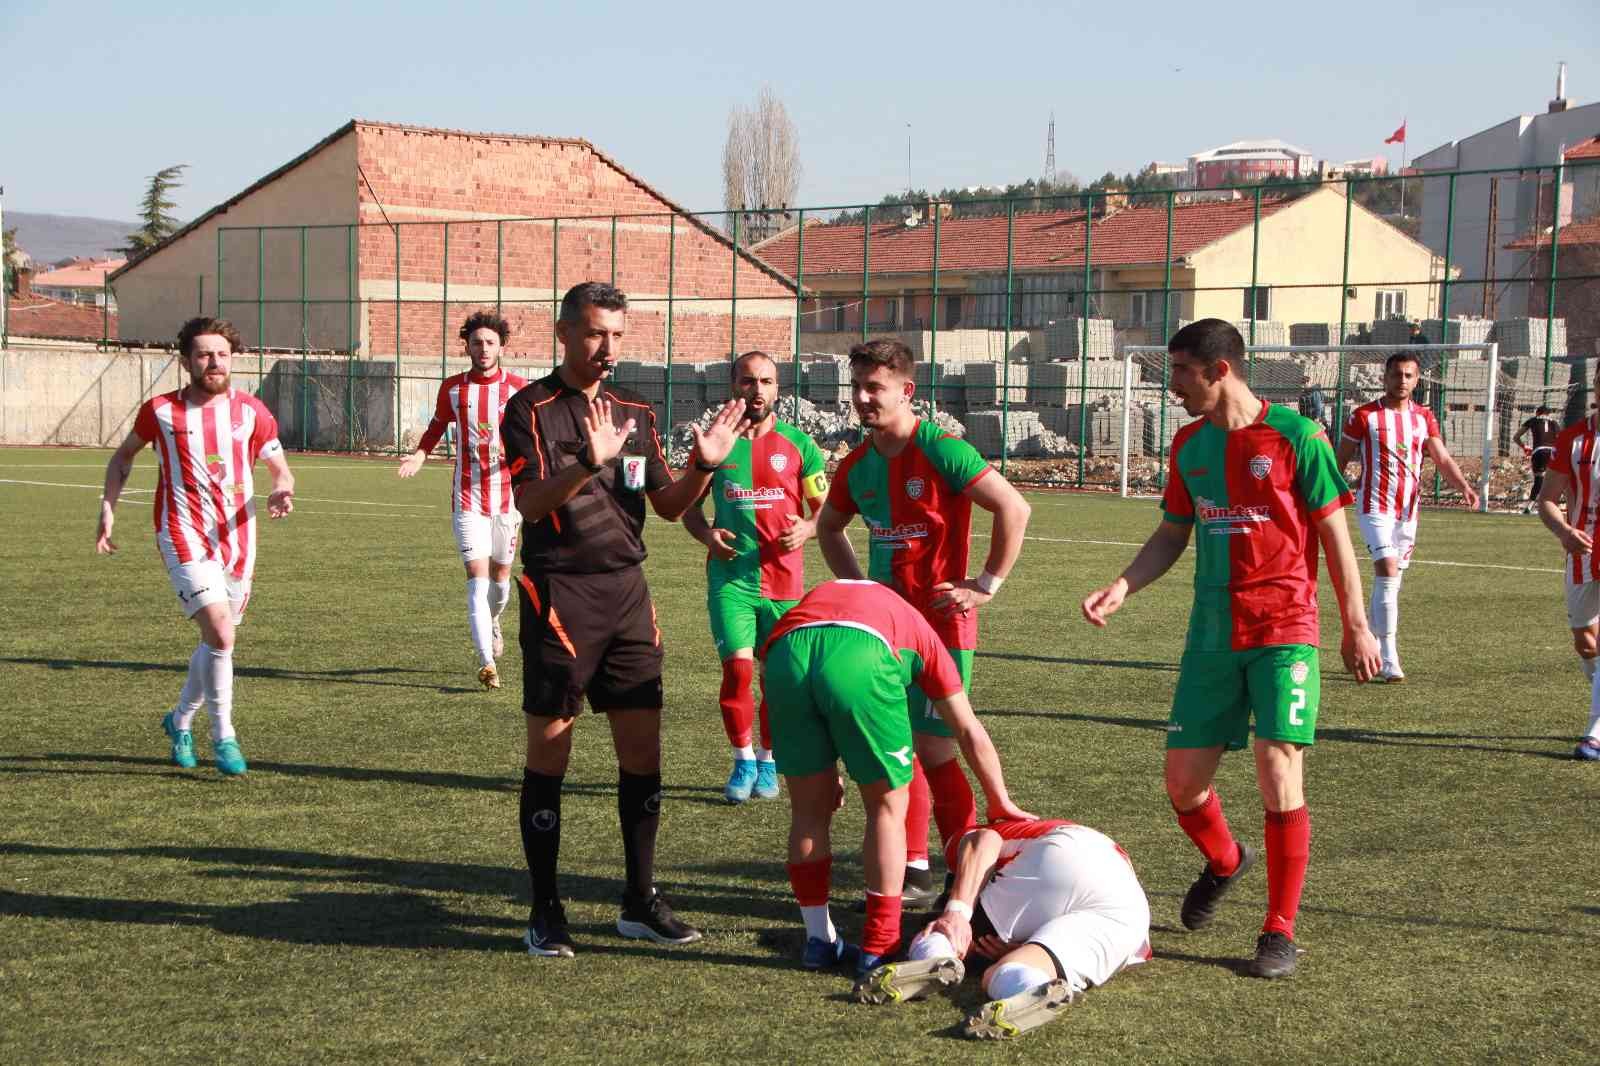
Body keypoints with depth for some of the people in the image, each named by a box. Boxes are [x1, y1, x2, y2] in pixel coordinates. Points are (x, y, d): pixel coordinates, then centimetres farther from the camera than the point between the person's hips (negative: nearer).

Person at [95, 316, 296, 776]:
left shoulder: (251, 411, 4)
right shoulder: (160, 410, 0)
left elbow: (280, 468, 10)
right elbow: (123, 455, 17)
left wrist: (282, 492, -13)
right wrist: (108, 508, 9)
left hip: (237, 540, 4)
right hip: (185, 539, -3)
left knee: (216, 641, 12)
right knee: (220, 634, -19)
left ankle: (180, 721, 37)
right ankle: (223, 736, -6)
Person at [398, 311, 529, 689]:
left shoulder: (518, 388, -2)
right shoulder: (452, 387, 1)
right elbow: (438, 425, 17)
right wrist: (419, 455, 0)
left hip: (507, 494, 1)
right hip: (468, 497, -1)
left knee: (501, 576, 14)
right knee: (477, 577, -12)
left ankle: (491, 624, 47)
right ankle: (487, 663, -17)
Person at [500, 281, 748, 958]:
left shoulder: (635, 413, 14)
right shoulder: (531, 410, -5)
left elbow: (667, 505, 16)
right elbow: (530, 502, -18)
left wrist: (703, 466, -3)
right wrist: (589, 462, -34)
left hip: (628, 591, 6)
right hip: (559, 595, -6)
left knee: (643, 754, 6)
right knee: (548, 757, -1)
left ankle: (641, 903, 16)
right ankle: (545, 913, 7)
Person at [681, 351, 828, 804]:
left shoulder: (798, 444, 4)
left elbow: (825, 507, 7)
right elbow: (689, 506, 12)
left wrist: (807, 528, -14)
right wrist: (707, 534, -8)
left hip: (784, 579, 1)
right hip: (731, 576, -1)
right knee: (737, 668, -11)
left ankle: (768, 762, 24)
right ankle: (743, 761, 7)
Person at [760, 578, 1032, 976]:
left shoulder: (813, 600, 45)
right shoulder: (917, 630, 38)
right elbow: (970, 734, 41)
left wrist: (826, 777, 49)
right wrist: (1001, 805, 52)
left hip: (784, 654, 2)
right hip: (861, 653, -2)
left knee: (809, 810, 20)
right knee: (887, 808, 16)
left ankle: (819, 940, 27)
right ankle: (878, 948, 18)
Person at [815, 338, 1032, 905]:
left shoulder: (941, 451, -15)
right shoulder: (857, 465, 6)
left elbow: (1014, 509, -18)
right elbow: (828, 527, 26)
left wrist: (986, 585, -16)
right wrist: (856, 586, 14)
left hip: (940, 620, -7)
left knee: (933, 747, -7)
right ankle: (914, 870, 19)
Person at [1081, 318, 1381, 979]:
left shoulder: (1296, 437, -8)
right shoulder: (1189, 445, 8)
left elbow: (1334, 533, -3)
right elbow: (1171, 535, 16)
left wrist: (1355, 625, -2)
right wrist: (1121, 588, -1)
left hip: (1284, 632, -5)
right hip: (1212, 636, 5)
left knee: (1278, 773, -12)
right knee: (1182, 778, 4)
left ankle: (1280, 931, 1)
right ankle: (1223, 861, 38)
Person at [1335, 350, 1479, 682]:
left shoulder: (1424, 418, 9)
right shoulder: (1364, 415, -3)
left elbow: (1443, 459, 2)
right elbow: (1341, 459, 3)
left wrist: (1464, 486, -16)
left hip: (1408, 511, 5)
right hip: (1375, 507, -5)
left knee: (1388, 582, 12)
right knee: (1388, 572, -18)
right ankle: (1389, 660, -19)